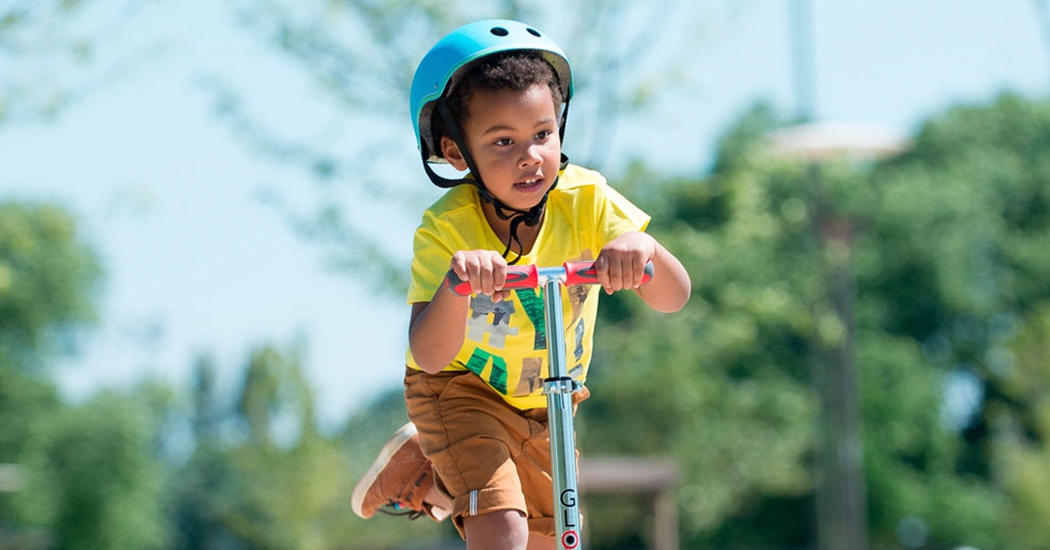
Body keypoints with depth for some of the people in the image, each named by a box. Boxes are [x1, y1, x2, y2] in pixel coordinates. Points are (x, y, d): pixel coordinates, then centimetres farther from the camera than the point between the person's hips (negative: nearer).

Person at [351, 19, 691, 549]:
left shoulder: (585, 199, -24)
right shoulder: (445, 230, -29)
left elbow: (673, 297, -31)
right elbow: (431, 356, -39)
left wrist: (643, 248, -55)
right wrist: (456, 286, -60)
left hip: (545, 403, 4)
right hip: (461, 389, -4)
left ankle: (432, 481, 38)